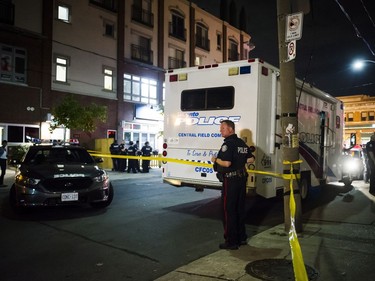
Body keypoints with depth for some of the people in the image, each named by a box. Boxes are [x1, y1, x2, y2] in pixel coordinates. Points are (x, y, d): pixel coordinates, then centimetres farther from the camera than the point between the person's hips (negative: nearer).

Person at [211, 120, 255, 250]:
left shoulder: (228, 143, -16)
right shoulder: (241, 143, 11)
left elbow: (227, 163, -25)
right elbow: (251, 159, 15)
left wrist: (215, 159, -9)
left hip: (230, 180, -9)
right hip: (241, 179, 9)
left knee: (228, 210, 0)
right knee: (240, 209, 17)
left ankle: (231, 242, 6)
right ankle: (241, 238, 27)